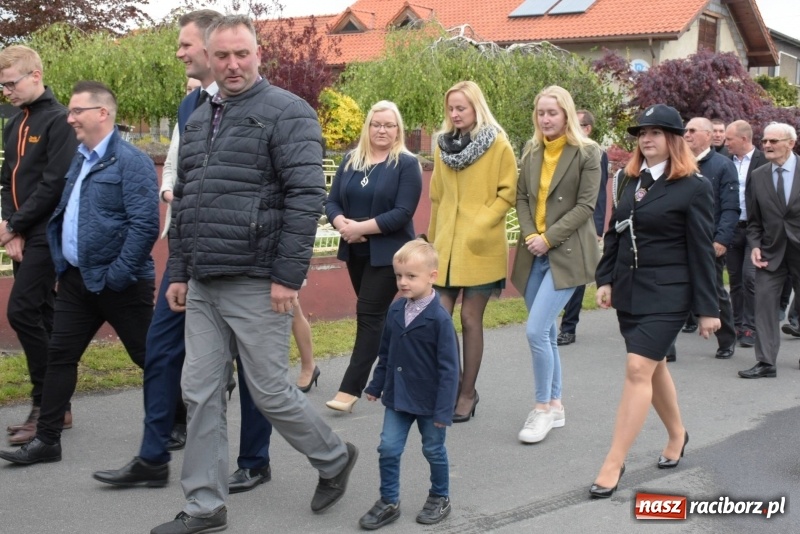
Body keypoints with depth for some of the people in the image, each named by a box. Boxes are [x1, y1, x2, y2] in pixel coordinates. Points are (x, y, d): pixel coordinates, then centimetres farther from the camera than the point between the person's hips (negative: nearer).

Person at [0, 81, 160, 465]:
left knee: (150, 357, 5)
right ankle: (47, 440, 13)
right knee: (60, 355, 7)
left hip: (118, 284, -8)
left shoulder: (130, 162, -14)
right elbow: (63, 215, 22)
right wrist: (62, 261, 11)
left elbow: (145, 225, -21)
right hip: (77, 279, 8)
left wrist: (117, 275, -20)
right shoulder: (79, 160, 13)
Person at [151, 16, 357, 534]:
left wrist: (288, 276, -18)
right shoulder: (199, 120, 16)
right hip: (203, 286, 7)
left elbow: (306, 196, -14)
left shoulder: (286, 112, -7)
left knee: (270, 390, 1)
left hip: (256, 283, -7)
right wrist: (179, 272, 16)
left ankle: (335, 458, 26)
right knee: (201, 393, 6)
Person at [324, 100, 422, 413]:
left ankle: (350, 389, -9)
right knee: (375, 315, 14)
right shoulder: (350, 161, 8)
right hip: (356, 252, 6)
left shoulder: (407, 164, -8)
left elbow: (403, 213, -17)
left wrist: (361, 227, -21)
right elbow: (332, 201, 6)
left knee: (369, 315, -8)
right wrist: (342, 224, -16)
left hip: (388, 253, -6)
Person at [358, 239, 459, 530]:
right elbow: (385, 353, 11)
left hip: (429, 401, -5)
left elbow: (448, 367, -17)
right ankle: (389, 502, 17)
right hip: (397, 396, 5)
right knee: (388, 448, 2)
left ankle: (440, 498, 32)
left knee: (434, 450, 12)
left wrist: (444, 409, -18)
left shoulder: (439, 318, -19)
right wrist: (376, 385, 12)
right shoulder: (396, 310, -2)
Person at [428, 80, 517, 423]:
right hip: (445, 247, 4)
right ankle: (455, 385, 16)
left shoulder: (498, 145, -3)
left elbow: (507, 194, -4)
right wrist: (432, 240, 15)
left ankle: (467, 394, 14)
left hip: (480, 249, -4)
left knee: (470, 319, 2)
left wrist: (480, 226, -14)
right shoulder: (443, 145, 11)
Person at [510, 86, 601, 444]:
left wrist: (548, 238, -14)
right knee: (546, 332, 11)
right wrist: (529, 234, -7)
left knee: (536, 331, -15)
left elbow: (586, 205, -10)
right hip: (534, 254, 6)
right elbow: (521, 197, 10)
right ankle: (555, 406, 23)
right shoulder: (531, 153, 11)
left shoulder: (587, 153, -6)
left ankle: (543, 408, -1)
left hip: (567, 253, -6)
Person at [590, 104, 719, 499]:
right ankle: (676, 434, 38)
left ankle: (613, 464, -10)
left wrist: (707, 308, -8)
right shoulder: (628, 179, 9)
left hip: (666, 294, -7)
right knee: (651, 366, 16)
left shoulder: (693, 187, -9)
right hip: (628, 289, 7)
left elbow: (702, 251, -9)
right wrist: (605, 279, 7)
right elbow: (613, 232, 15)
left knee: (638, 369, -13)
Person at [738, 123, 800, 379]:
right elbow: (754, 220, 9)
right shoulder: (758, 176, 4)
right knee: (764, 303, -5)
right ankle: (765, 362, -1)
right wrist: (755, 246, -5)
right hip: (771, 252, 2)